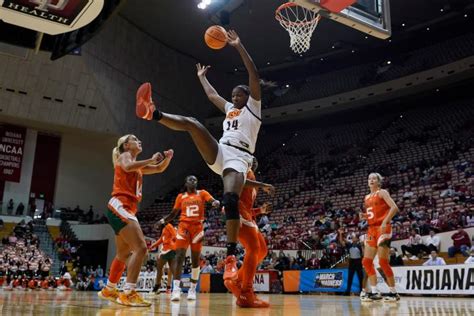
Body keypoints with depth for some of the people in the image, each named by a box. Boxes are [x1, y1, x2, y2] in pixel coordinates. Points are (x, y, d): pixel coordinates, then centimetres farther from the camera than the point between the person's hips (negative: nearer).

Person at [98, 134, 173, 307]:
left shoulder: (138, 165, 25)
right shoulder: (124, 156, 2)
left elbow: (159, 169, 28)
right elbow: (127, 167, -22)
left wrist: (167, 158, 9)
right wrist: (151, 160, -15)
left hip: (127, 209, 10)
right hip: (119, 206, -10)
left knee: (124, 253, 18)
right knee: (140, 247, -21)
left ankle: (109, 290, 32)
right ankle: (128, 293, -24)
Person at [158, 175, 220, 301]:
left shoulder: (202, 193, 7)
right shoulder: (181, 197, 11)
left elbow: (214, 201, -9)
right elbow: (173, 213, 15)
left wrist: (216, 202, -34)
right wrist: (163, 221, -2)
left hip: (197, 227, 0)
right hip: (184, 226, 0)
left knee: (195, 260, 5)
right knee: (179, 257, -15)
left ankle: (193, 289, 15)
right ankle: (176, 288, -18)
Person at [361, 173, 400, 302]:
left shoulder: (382, 192, -3)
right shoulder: (367, 197, 18)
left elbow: (394, 208, -14)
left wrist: (385, 222, -24)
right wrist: (364, 215, 4)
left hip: (382, 229, -8)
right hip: (371, 229, 8)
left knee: (383, 261, -10)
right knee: (366, 261, 3)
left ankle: (393, 292, 2)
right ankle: (374, 292, 10)